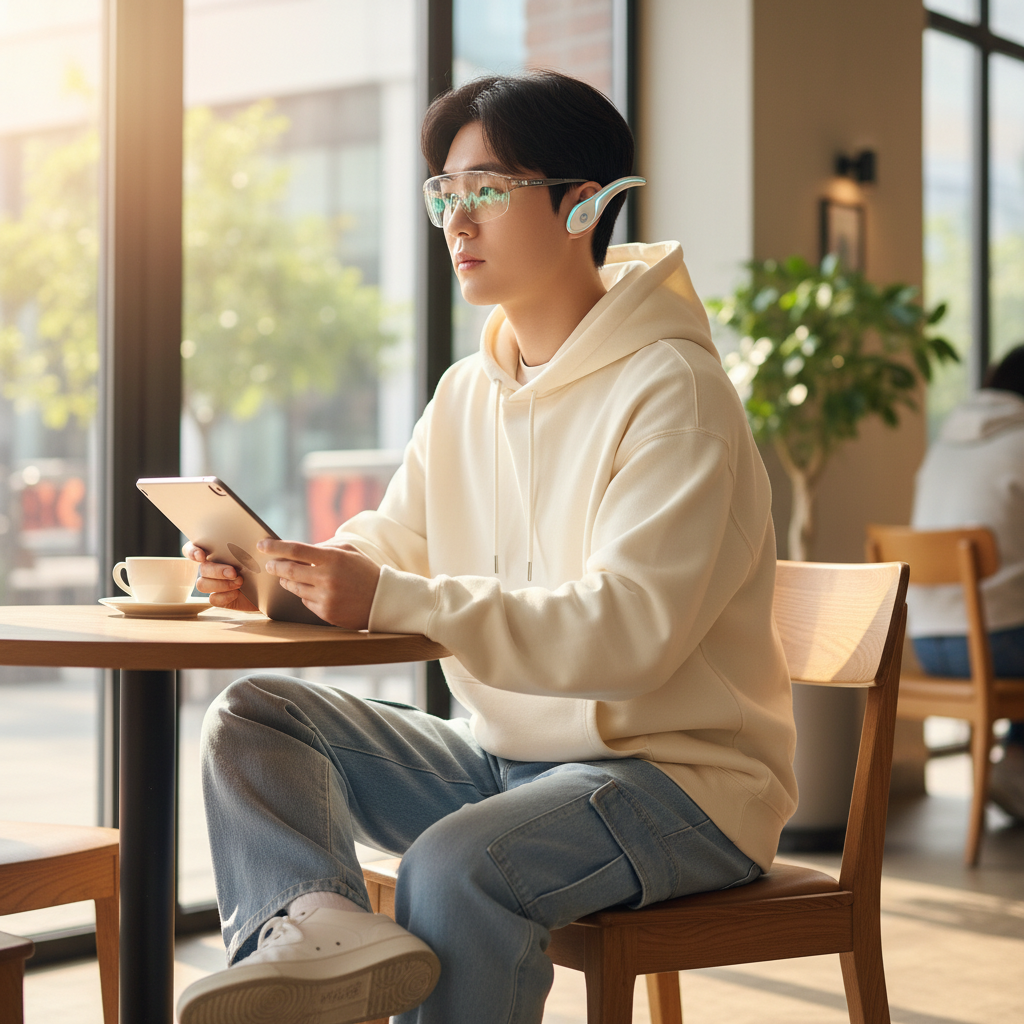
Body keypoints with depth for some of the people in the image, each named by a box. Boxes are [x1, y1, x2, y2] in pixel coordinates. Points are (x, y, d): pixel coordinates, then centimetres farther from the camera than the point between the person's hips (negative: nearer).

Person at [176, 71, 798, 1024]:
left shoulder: (672, 391, -15)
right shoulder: (467, 392, 11)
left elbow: (632, 630, -26)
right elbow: (390, 544, 10)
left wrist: (391, 599, -32)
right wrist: (279, 571, -14)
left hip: (680, 776, -8)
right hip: (506, 757, 8)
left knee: (455, 867, -35)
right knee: (251, 715, -7)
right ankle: (317, 924, -32)